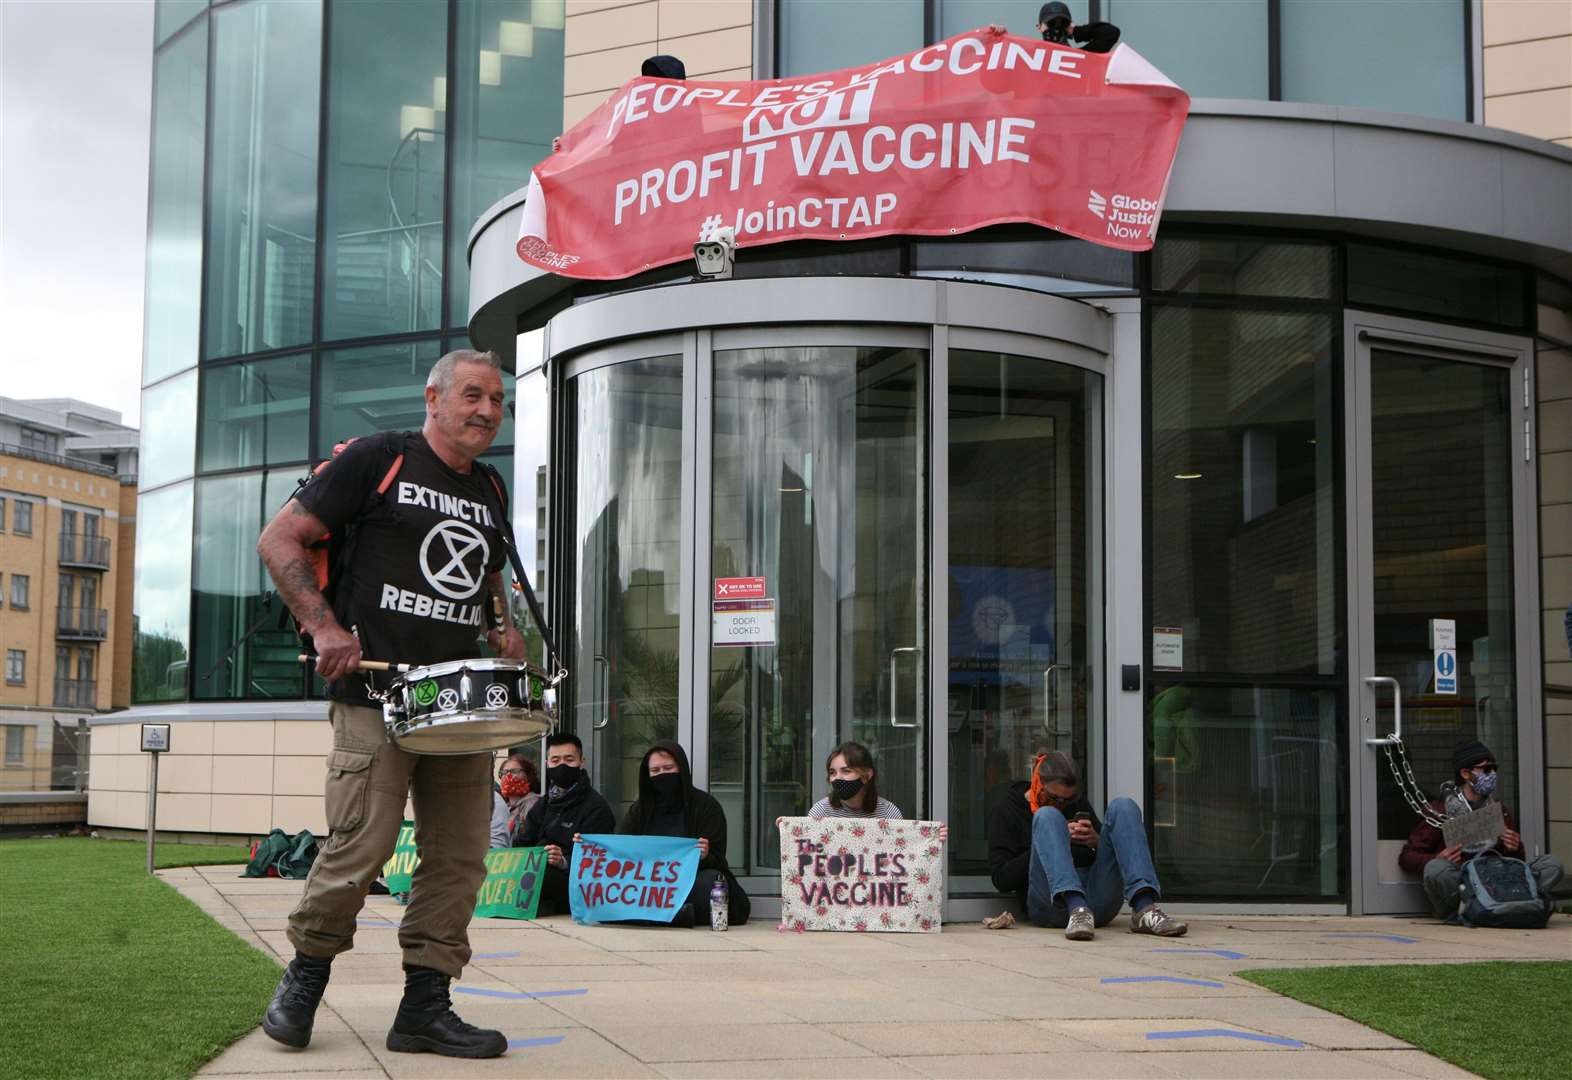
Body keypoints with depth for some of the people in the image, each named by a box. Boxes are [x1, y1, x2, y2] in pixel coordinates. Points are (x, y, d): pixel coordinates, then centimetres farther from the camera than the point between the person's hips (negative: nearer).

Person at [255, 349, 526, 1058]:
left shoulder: (489, 495, 19)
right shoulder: (376, 461, 0)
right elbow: (279, 540, -1)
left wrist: (504, 631, 12)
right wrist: (324, 626, -12)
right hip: (376, 695, -6)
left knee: (459, 858, 2)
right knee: (361, 847, -9)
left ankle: (425, 1006, 10)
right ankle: (305, 974, 15)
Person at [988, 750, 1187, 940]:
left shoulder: (1078, 804, 27)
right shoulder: (1007, 812, 14)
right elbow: (1002, 879, 0)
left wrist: (1097, 843, 1)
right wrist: (1049, 844, -7)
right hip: (1050, 904, -3)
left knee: (1122, 806, -11)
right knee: (1048, 816, -24)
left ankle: (1144, 908, -32)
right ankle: (1076, 909, -48)